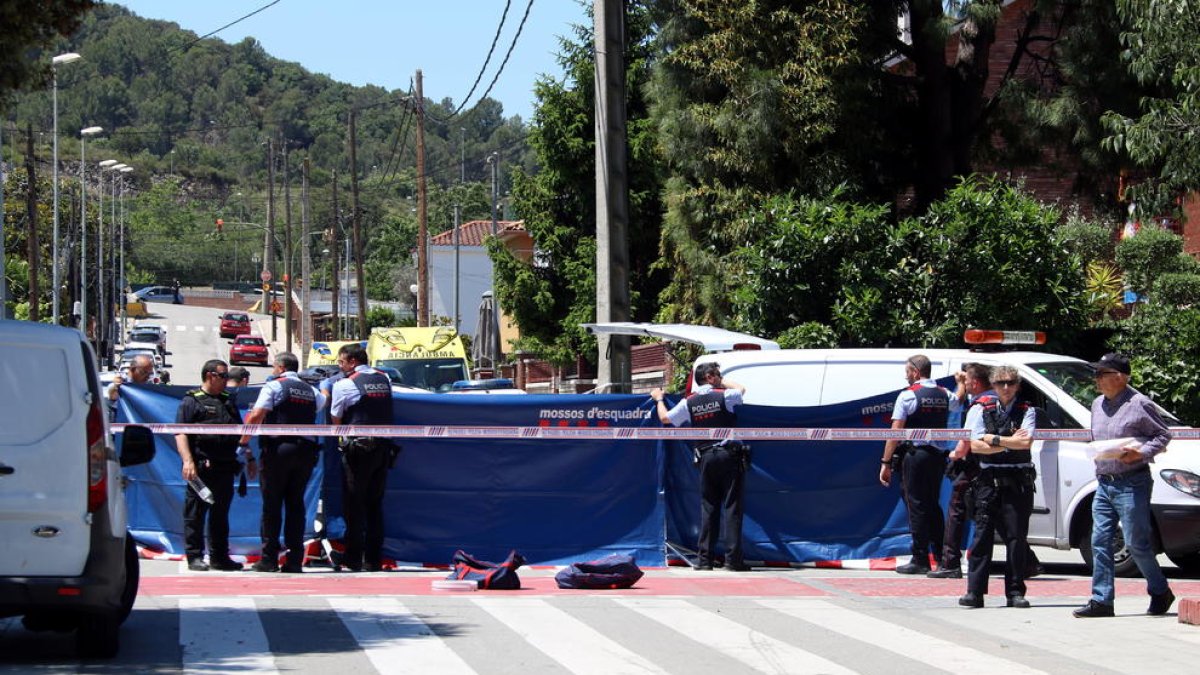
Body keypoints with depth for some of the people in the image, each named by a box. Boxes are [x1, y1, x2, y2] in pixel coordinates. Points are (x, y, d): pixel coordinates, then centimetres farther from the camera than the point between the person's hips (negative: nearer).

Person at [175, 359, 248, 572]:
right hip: (202, 467, -7)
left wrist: (249, 458, 20)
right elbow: (181, 434, -9)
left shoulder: (228, 402, 21)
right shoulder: (191, 401, -1)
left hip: (225, 468, 7)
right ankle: (194, 557, 1)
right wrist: (187, 461, -20)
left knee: (221, 514, 11)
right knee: (195, 514, -3)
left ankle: (219, 556, 17)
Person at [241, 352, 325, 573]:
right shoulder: (311, 391, 14)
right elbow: (323, 401, 39)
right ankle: (295, 560, 4)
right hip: (306, 452, 5)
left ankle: (269, 559, -2)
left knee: (272, 504, 0)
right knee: (296, 504, 8)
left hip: (277, 452, -5)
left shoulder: (274, 386, -3)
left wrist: (244, 439, -4)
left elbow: (256, 416, -15)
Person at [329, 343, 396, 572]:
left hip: (357, 449, -5)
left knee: (354, 506, 1)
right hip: (384, 447, 5)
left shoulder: (344, 385, -7)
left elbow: (336, 420, 0)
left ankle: (353, 559, 1)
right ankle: (373, 560, 11)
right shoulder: (384, 379, 10)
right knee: (375, 505, 10)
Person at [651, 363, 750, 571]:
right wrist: (723, 382, 27)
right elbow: (741, 389, 18)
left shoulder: (688, 403, 4)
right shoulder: (724, 396, -3)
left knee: (708, 507, 8)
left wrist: (659, 400, 33)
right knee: (732, 507, -2)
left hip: (706, 458, 3)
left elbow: (665, 418, 16)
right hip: (729, 455, -3)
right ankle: (733, 558, -7)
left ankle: (705, 558, 6)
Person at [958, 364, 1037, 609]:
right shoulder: (980, 410, 7)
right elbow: (975, 445, -4)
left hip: (1018, 481, 0)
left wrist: (993, 439, -7)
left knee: (1017, 537, 0)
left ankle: (1015, 592, 6)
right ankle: (975, 592, -3)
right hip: (989, 480, 0)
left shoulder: (1026, 411, 8)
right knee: (982, 535, -3)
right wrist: (1010, 442, -5)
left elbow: (1026, 442, -8)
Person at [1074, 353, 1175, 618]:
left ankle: (1160, 593, 13)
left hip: (1131, 484, -7)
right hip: (1104, 483, 7)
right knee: (1100, 542, 1)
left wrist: (1140, 454, -19)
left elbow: (1163, 435, -5)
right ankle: (1101, 601, 3)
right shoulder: (1098, 405, 14)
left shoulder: (1139, 404, -9)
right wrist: (1100, 470, 10)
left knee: (1136, 543, -5)